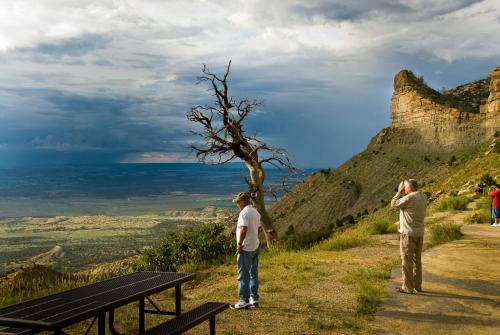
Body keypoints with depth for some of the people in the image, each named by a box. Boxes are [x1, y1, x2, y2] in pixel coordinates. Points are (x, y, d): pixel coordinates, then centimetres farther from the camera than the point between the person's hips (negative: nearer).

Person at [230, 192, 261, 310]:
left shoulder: (244, 212, -17)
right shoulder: (256, 212, 11)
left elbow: (243, 229, -26)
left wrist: (240, 243, -19)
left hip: (246, 248, -9)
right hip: (255, 247, 9)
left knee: (243, 275, -2)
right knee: (253, 274, 15)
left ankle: (244, 300, 2)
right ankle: (254, 299, 21)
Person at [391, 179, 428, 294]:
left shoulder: (409, 198, -18)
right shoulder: (424, 197, 6)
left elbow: (394, 204, -7)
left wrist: (399, 191, 1)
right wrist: (402, 192, 15)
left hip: (408, 233, -8)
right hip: (419, 233, 8)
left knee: (407, 261, -1)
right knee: (416, 260, 14)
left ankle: (408, 287, 3)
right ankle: (417, 286, 20)